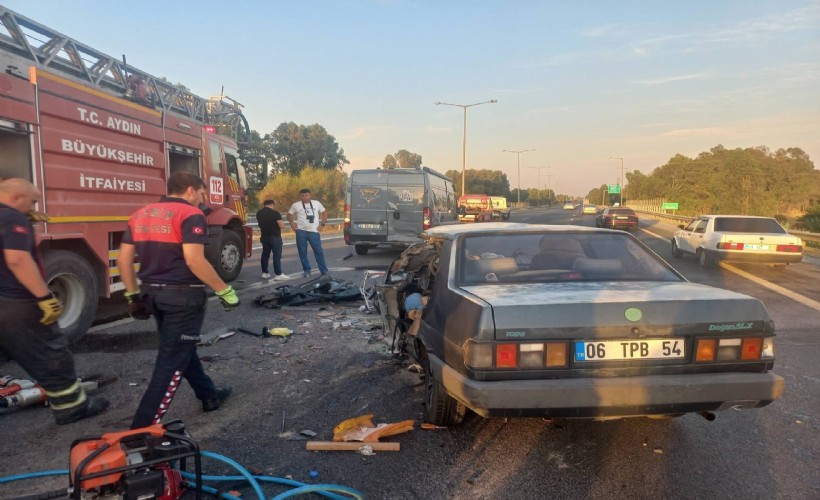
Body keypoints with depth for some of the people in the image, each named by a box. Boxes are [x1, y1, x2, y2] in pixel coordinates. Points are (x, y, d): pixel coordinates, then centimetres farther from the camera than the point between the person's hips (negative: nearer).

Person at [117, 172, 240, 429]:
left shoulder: (140, 215, 11)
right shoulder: (191, 215, -12)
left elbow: (124, 259, 10)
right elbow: (194, 260, -23)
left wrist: (133, 295, 18)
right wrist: (225, 291, -16)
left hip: (153, 293, 9)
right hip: (183, 294, -8)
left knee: (180, 347, 23)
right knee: (172, 359, 0)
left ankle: (209, 395, 39)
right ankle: (144, 428, 2)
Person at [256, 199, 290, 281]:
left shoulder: (258, 213, 6)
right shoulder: (275, 213, -15)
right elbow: (282, 226, -19)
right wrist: (281, 222, 1)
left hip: (264, 236, 6)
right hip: (275, 237, -6)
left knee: (265, 254, 15)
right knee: (277, 255, -6)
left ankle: (264, 273, 20)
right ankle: (278, 274, -9)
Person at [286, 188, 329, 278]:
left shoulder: (316, 203, 6)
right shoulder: (296, 205, 4)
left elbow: (324, 213, 15)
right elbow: (289, 215, 15)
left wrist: (323, 224, 4)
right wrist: (292, 223, 0)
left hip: (314, 231, 0)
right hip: (301, 232, 0)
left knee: (319, 251, 0)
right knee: (302, 252, 4)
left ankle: (324, 271, 8)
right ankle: (307, 270, 16)